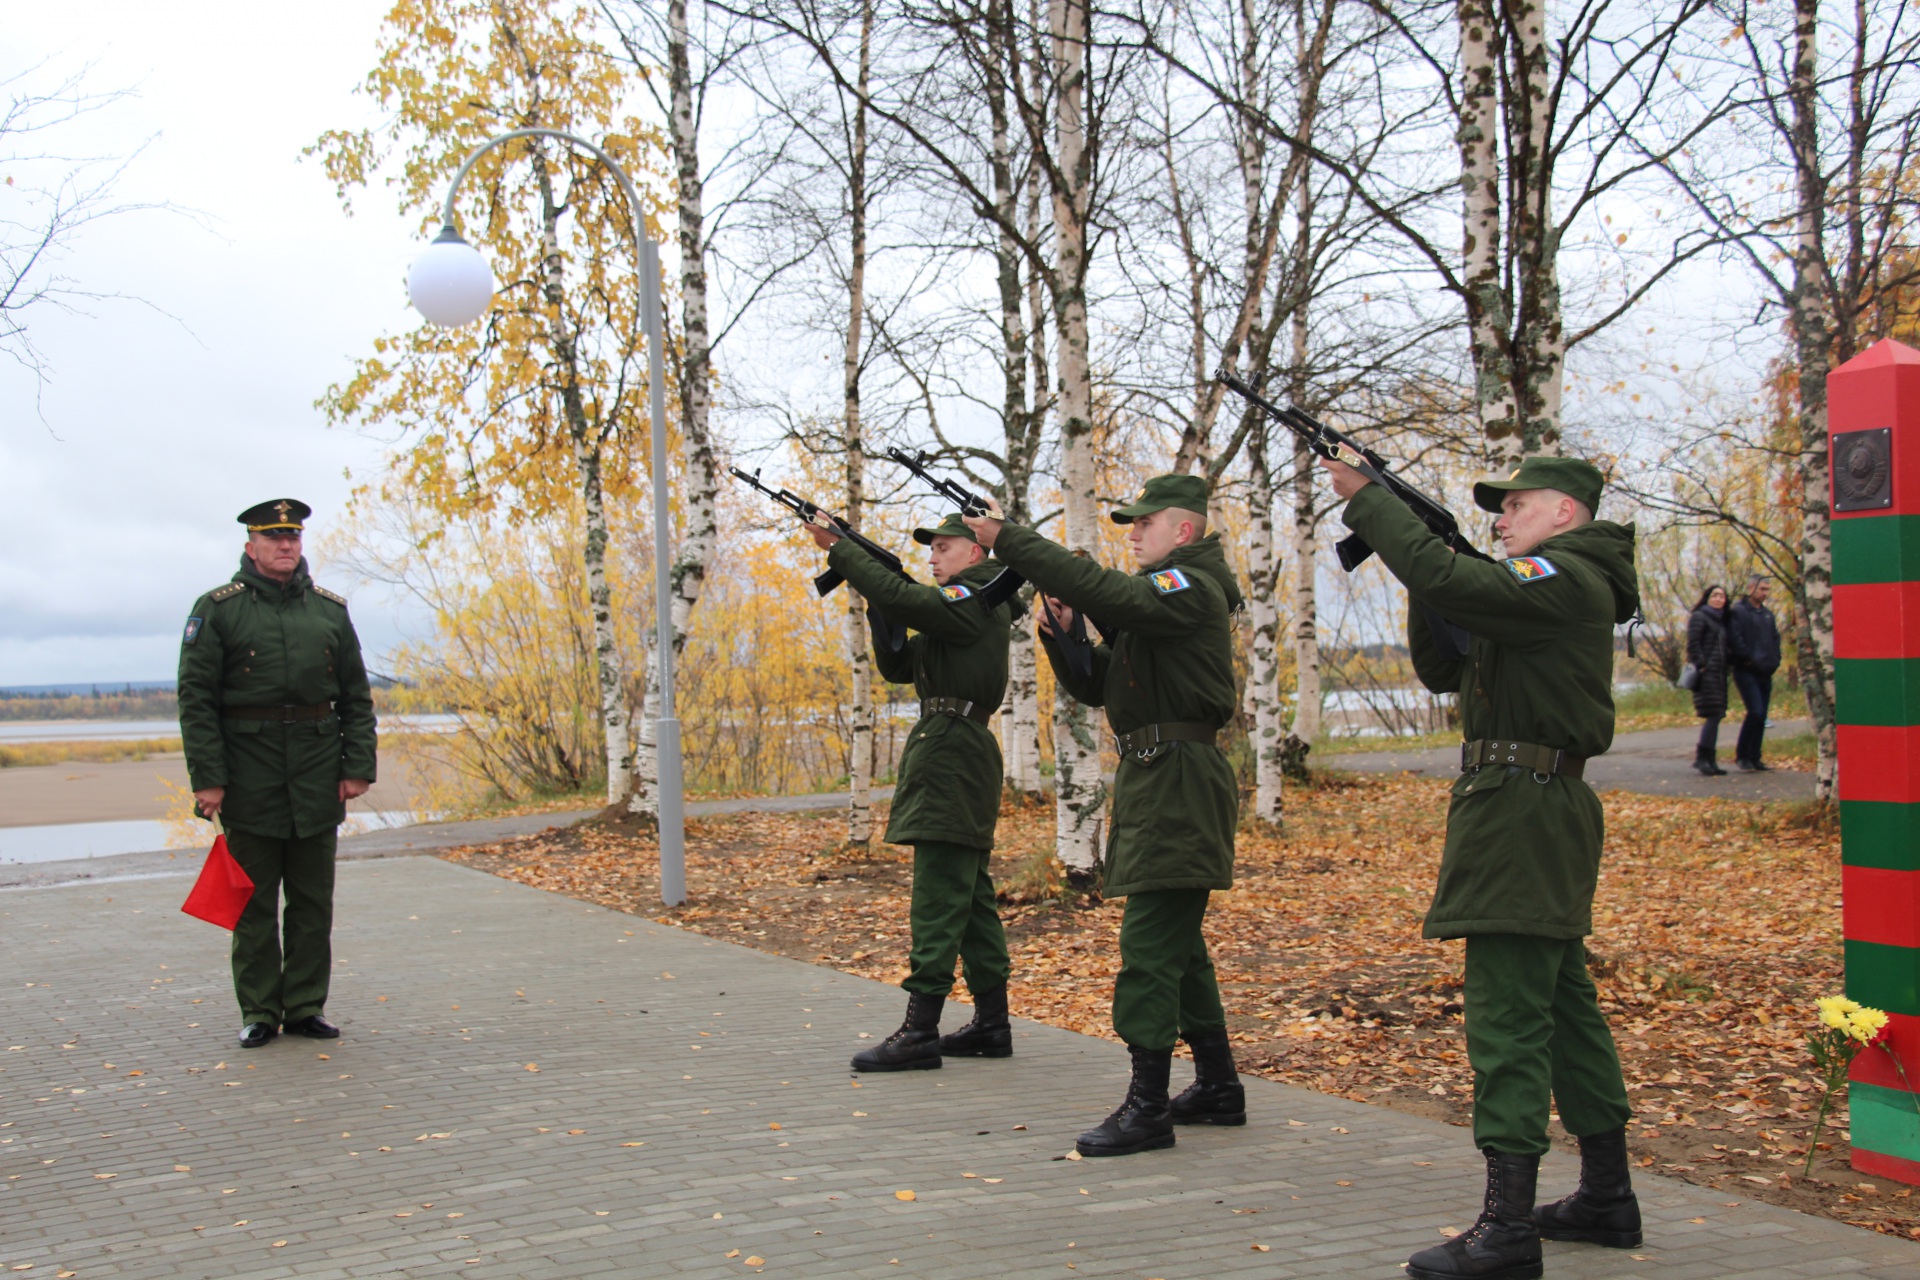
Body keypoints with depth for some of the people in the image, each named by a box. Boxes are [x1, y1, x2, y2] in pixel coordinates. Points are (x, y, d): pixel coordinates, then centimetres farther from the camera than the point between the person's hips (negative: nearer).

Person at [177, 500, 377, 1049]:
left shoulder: (330, 609, 10)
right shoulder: (218, 609, 1)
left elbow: (357, 696, 11)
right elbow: (196, 698, -4)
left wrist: (358, 767, 1)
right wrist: (206, 777, -11)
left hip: (317, 776, 3)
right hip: (249, 774, -3)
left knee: (313, 900, 7)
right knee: (253, 902, 4)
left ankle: (306, 1007, 16)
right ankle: (258, 1013, 12)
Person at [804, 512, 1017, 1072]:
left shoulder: (978, 600, -9)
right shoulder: (961, 608, 23)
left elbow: (904, 599, -23)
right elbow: (899, 666, 21)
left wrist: (839, 549, -17)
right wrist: (881, 614, 5)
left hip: (952, 748, -11)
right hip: (950, 751, 11)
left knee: (938, 897, -12)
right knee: (969, 892, 12)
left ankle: (920, 1032, -13)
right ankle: (992, 1025, 18)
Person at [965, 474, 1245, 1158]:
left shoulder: (1192, 589, -12)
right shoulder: (1159, 596, 20)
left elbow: (1101, 589, -28)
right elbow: (1096, 685, 19)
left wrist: (1005, 536, -24)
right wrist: (1059, 636, 0)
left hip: (1179, 784, -11)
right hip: (1153, 782, 11)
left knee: (1148, 947, -11)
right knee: (1178, 945, 16)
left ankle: (1147, 1107, -7)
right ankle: (1218, 1089, 26)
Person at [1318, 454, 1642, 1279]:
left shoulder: (1568, 579, -12)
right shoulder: (1552, 588, 21)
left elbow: (1446, 580, -27)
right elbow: (1443, 670, 19)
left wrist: (1365, 498, -17)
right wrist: (1427, 581, 5)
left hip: (1523, 811, -11)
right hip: (1532, 813, 11)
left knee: (1507, 1018, -11)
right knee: (1562, 1005, 16)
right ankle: (1607, 1196, 26)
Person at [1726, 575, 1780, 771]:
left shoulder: (1768, 614, 18)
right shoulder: (1737, 611, -5)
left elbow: (1775, 640, 21)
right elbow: (1734, 640, -15)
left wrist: (1774, 661, 6)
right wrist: (1749, 659, -16)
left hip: (1765, 673, 7)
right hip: (1746, 672, -7)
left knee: (1761, 716, 6)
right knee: (1756, 712, -17)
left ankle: (1753, 759, 12)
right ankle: (1741, 755, -5)